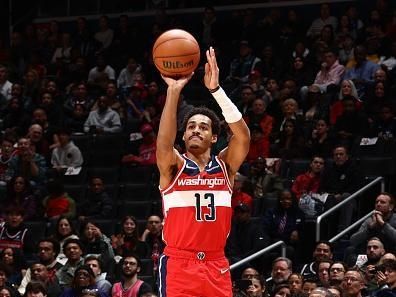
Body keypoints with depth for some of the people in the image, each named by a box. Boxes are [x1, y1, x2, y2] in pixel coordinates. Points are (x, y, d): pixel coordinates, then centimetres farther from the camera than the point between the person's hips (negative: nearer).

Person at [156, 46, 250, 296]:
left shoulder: (225, 166, 7)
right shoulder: (173, 166, 1)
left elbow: (243, 136, -11)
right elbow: (164, 142, -21)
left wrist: (215, 89, -23)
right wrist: (174, 91, -32)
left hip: (216, 266, 3)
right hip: (179, 265, -3)